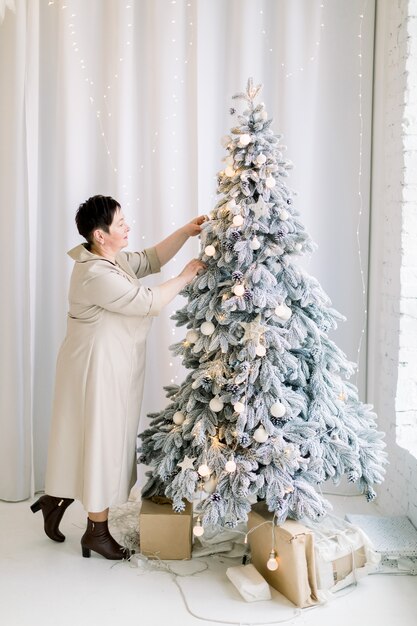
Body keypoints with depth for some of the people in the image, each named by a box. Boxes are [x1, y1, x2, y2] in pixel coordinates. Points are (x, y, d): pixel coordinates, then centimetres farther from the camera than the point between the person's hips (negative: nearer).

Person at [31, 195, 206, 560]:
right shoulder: (96, 275, -25)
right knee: (102, 443, 3)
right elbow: (149, 302, -23)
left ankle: (55, 499, 35)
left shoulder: (114, 260, 6)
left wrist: (186, 232, 6)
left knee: (102, 440, 19)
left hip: (112, 367, 10)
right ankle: (97, 532, 19)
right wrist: (186, 277, -10)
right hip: (98, 368, -10)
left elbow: (152, 260, 17)